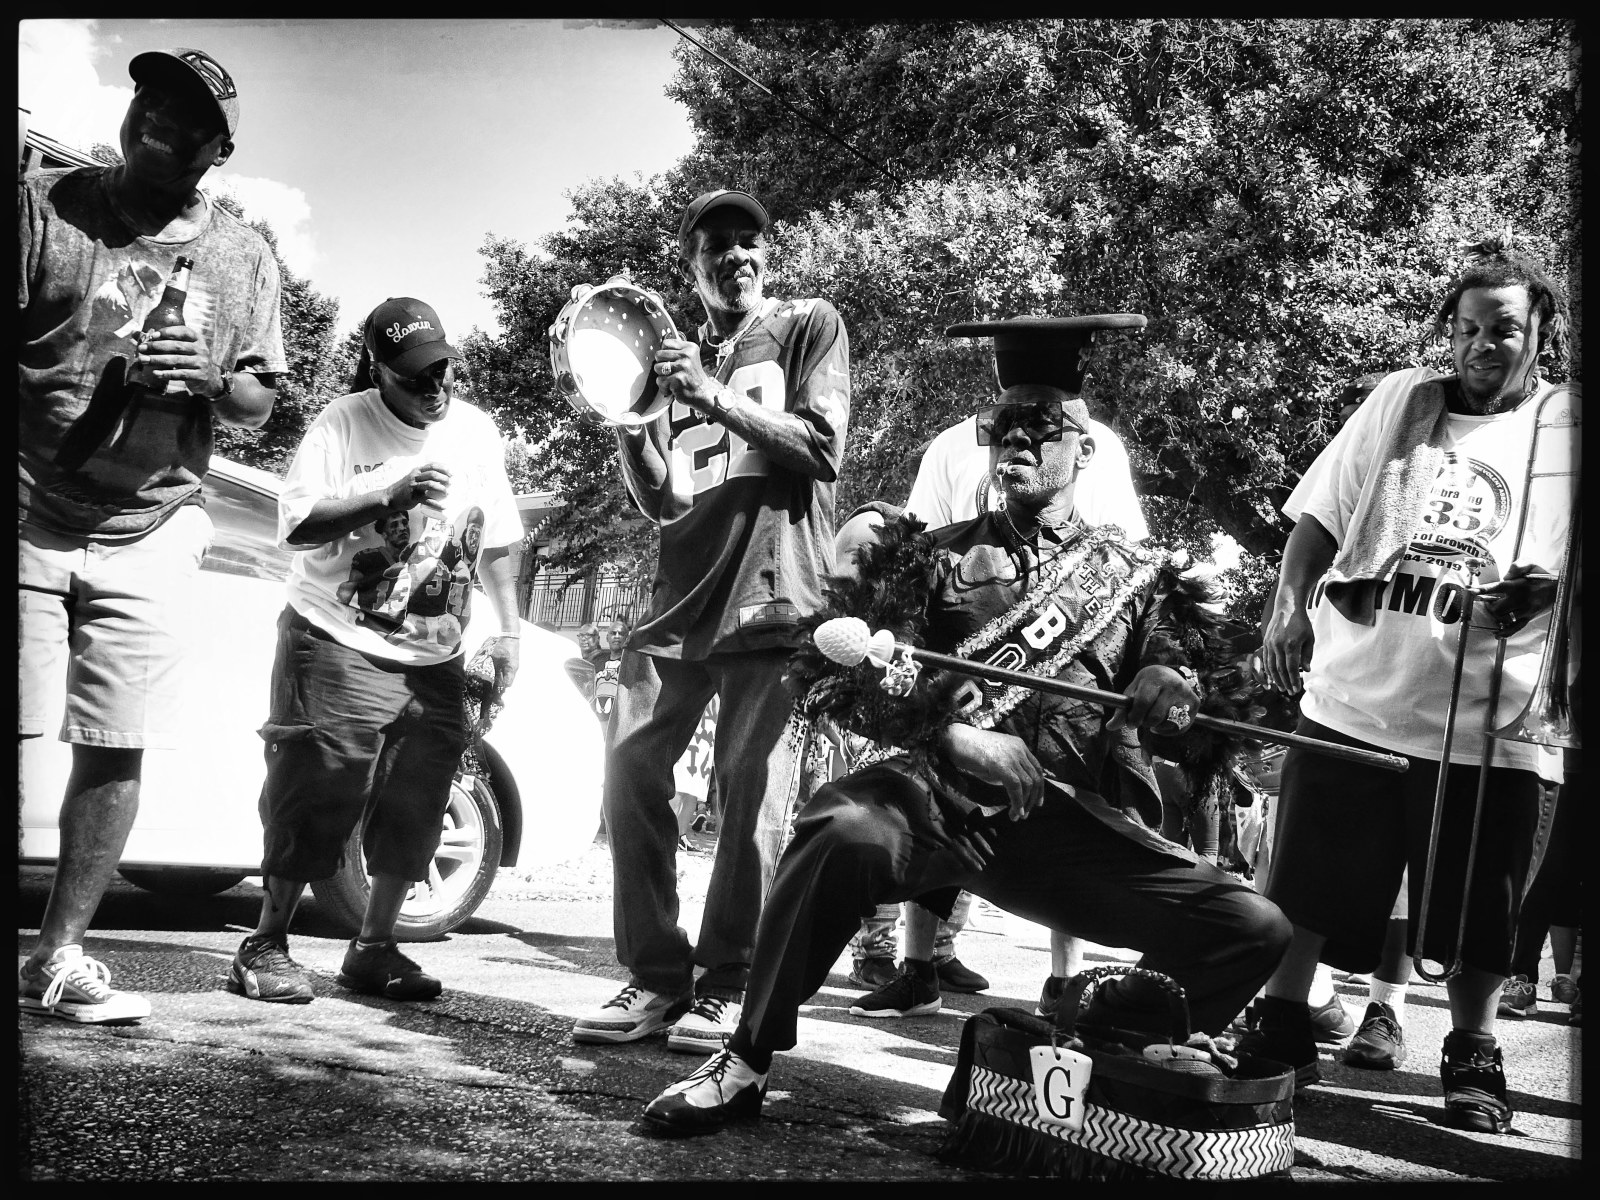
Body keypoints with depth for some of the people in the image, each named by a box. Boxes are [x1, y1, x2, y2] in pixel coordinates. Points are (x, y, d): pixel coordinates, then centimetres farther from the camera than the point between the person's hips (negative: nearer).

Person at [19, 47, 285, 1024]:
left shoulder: (245, 257, 11)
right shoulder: (45, 204, 5)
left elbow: (260, 405, 13)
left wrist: (213, 378, -9)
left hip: (153, 532, 2)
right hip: (29, 514, -2)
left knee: (117, 749, 1)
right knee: (8, 733, -8)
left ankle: (58, 958, 12)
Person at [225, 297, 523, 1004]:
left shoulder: (477, 432, 9)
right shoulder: (344, 423, -7)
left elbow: (495, 544, 17)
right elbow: (296, 525, -15)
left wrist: (508, 631, 12)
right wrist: (388, 494, -23)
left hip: (435, 661, 5)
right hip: (340, 646, -5)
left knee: (412, 812, 5)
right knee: (317, 797, -5)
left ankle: (374, 948, 17)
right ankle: (266, 944, 7)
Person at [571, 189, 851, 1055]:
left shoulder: (808, 328, 10)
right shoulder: (675, 359, 21)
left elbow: (822, 449, -4)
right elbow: (658, 504, 15)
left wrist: (716, 398, -11)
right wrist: (624, 424, -3)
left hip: (772, 597, -4)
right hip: (680, 598, 5)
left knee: (751, 793, -7)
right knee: (631, 774, -3)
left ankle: (727, 987, 4)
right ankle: (655, 975, 7)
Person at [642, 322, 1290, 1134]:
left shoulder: (1136, 577, 18)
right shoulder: (937, 555, 14)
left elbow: (1197, 739, 15)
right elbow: (828, 671, 3)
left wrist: (1169, 691, -10)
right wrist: (949, 733, -15)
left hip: (1067, 821, 2)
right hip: (939, 792, -2)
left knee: (1253, 930, -16)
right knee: (840, 831, -36)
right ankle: (745, 1064, -16)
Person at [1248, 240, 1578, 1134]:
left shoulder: (1568, 423, 5)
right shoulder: (1401, 401, 12)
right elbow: (1322, 512, 12)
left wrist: (1545, 588, -20)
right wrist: (1290, 606, -1)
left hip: (1488, 718, -2)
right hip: (1352, 698, 2)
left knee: (1478, 914, 8)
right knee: (1305, 887, 7)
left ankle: (1474, 1060, 26)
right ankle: (1282, 1031, 22)